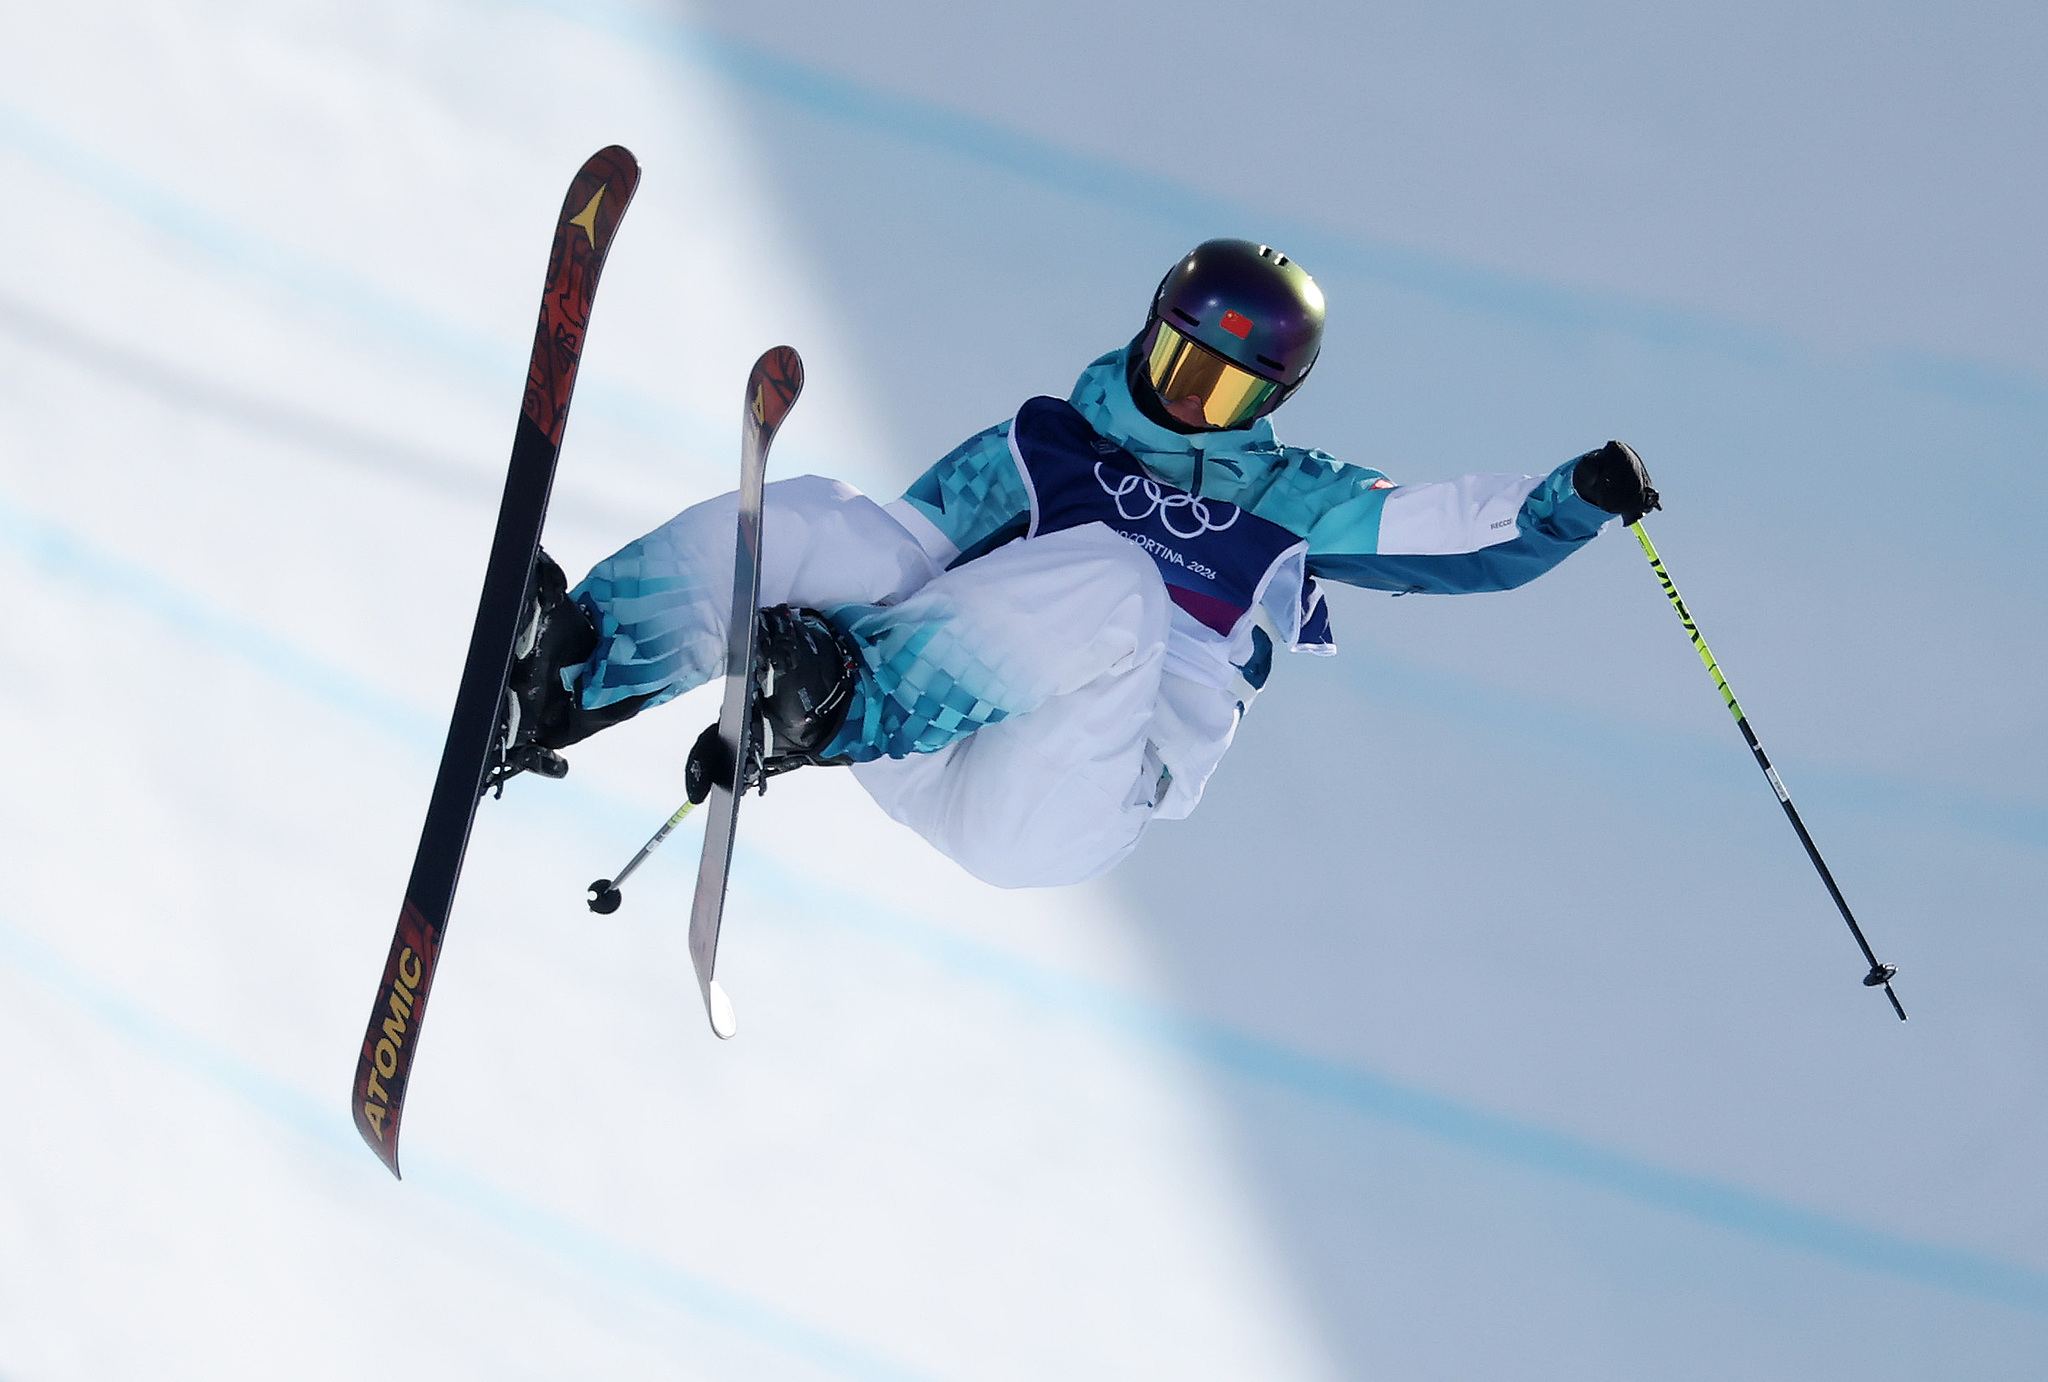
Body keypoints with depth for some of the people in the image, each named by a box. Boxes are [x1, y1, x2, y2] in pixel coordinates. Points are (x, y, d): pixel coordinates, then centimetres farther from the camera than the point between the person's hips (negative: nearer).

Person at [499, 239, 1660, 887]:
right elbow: (909, 544, 15)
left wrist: (1577, 495, -1)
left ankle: (841, 698, -47)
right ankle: (562, 680, -38)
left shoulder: (1284, 502, 23)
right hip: (928, 748, 3)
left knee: (1108, 581, -33)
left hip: (1055, 805, -3)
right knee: (806, 522, -21)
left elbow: (1458, 533, 17)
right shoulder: (1049, 443, 24)